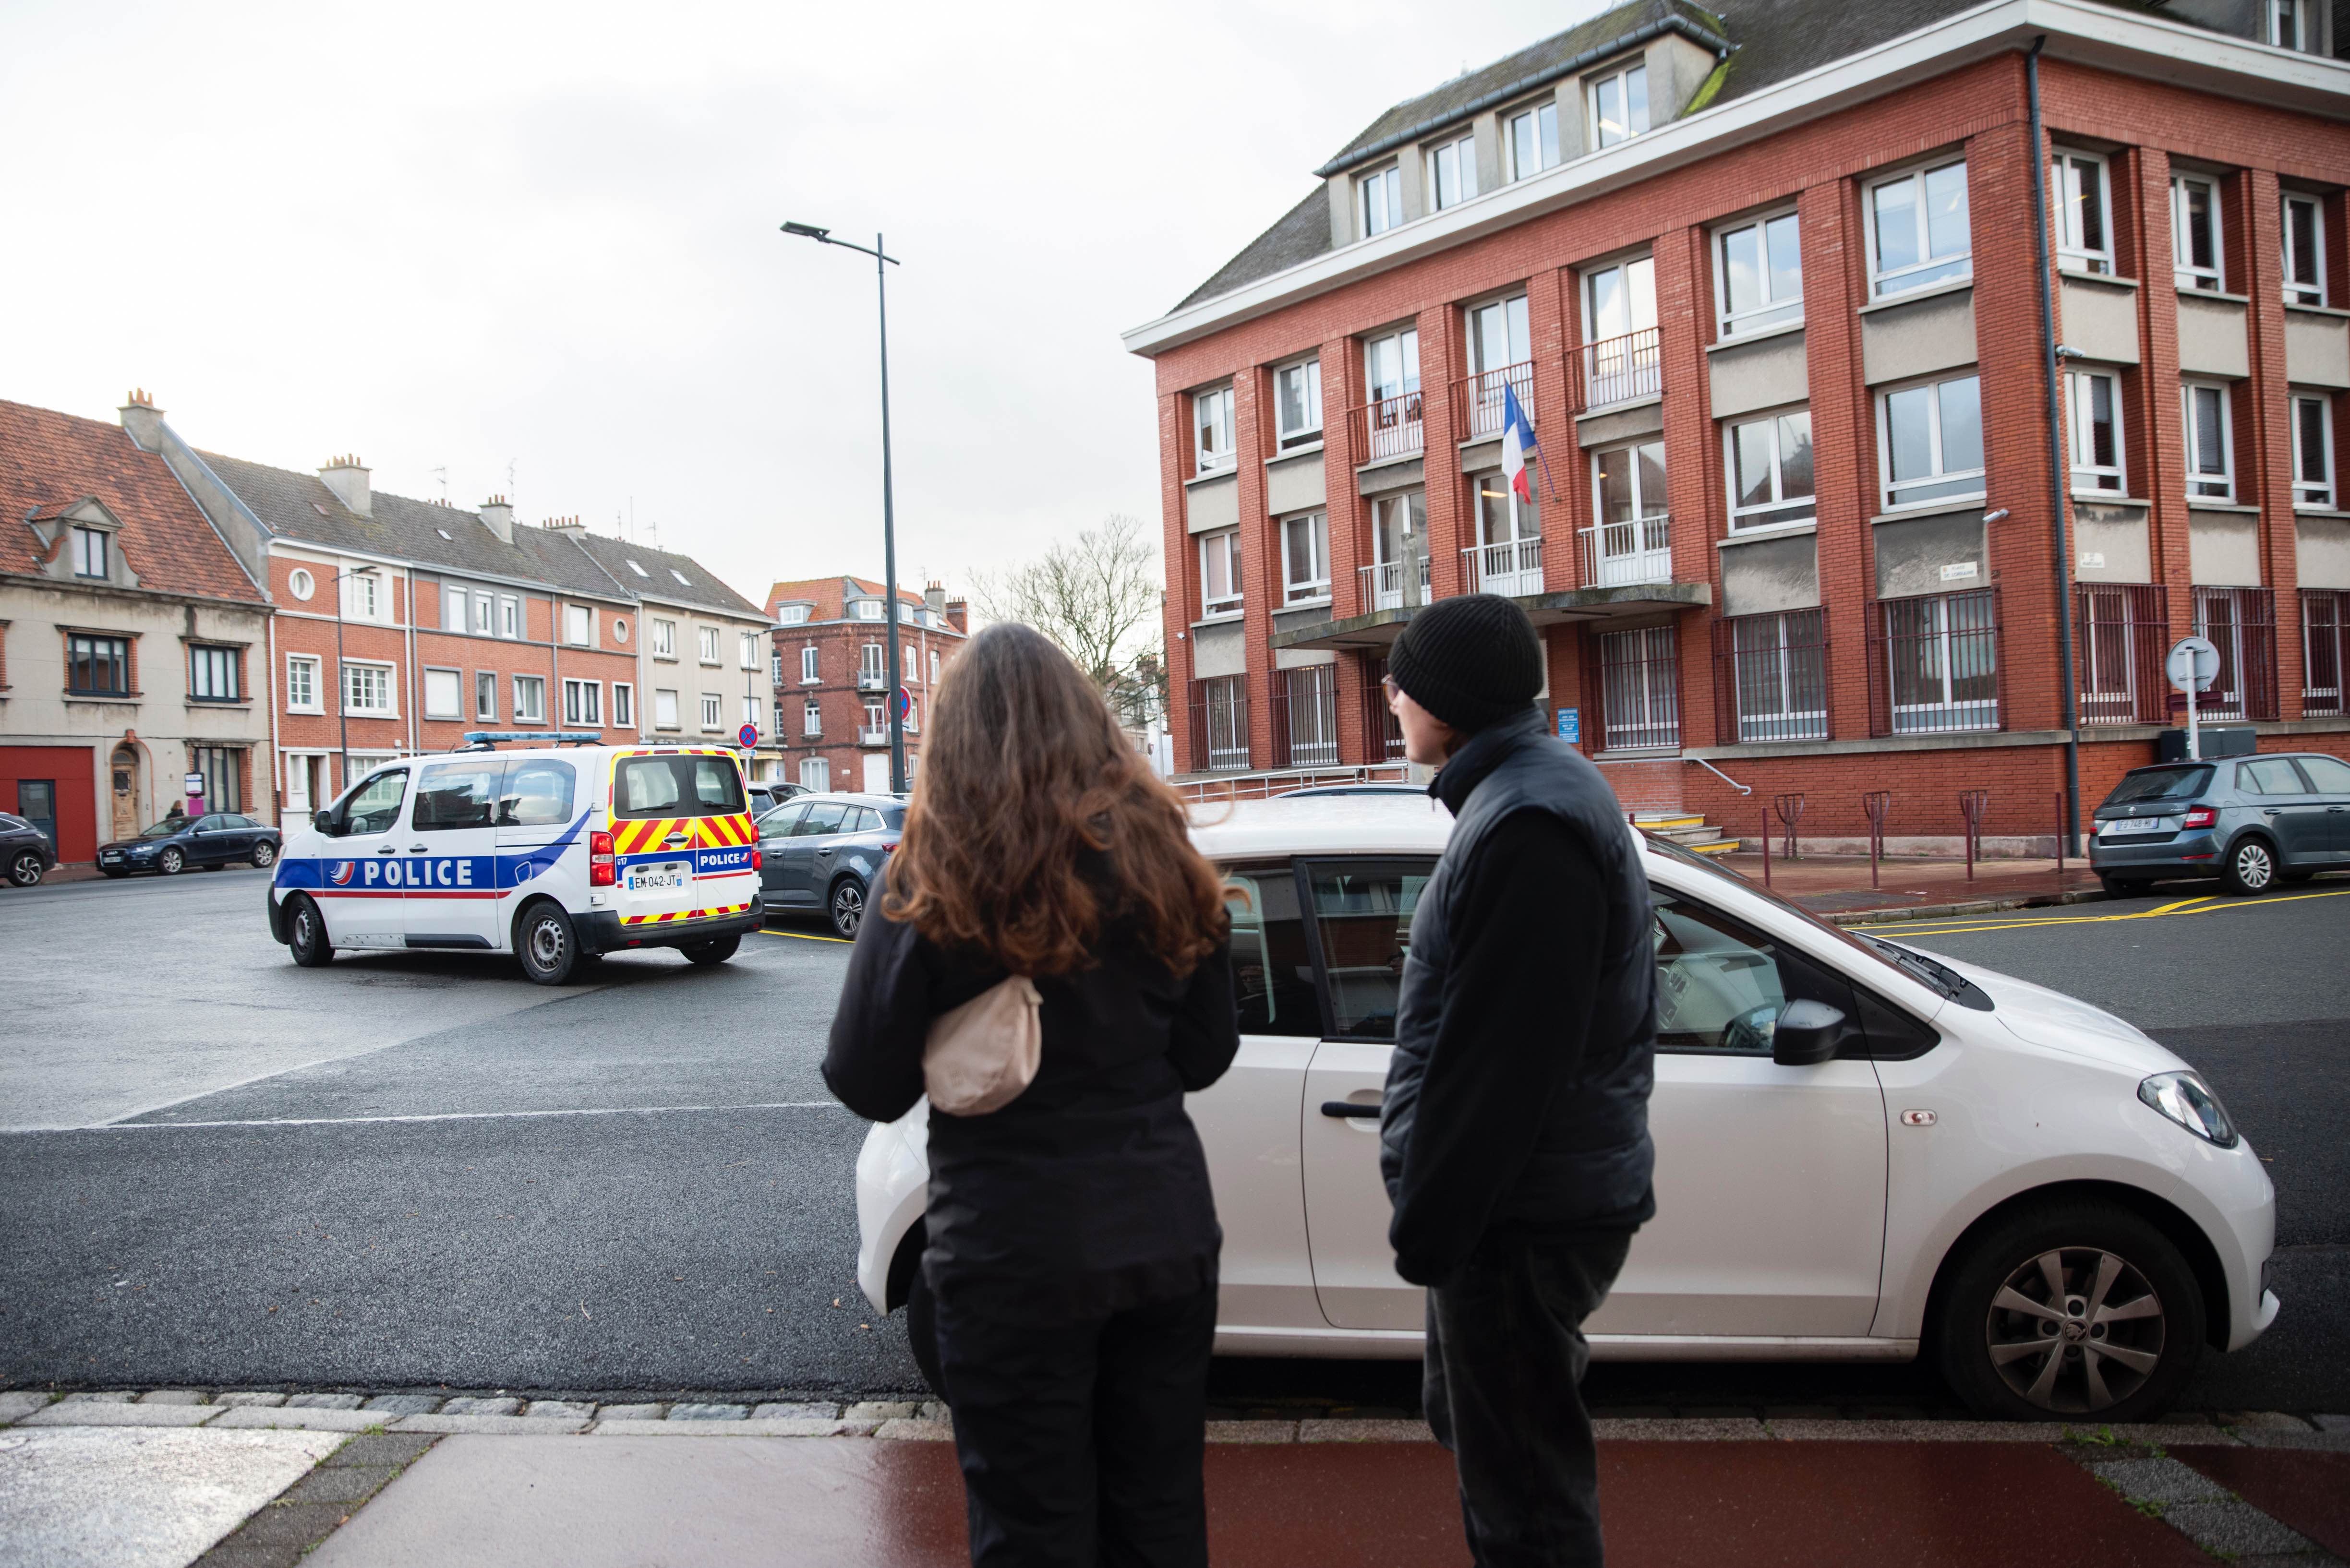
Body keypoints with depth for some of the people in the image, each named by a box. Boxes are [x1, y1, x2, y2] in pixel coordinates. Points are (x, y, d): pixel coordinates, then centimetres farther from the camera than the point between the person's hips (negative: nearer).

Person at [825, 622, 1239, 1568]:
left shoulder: (933, 881, -13)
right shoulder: (1160, 859, -3)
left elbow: (867, 1085, -8)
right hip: (1165, 1233, 4)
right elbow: (1207, 1053, 5)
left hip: (1015, 1251, -4)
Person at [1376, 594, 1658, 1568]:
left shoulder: (1529, 823, -23)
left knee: (1521, 1489, 4)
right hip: (1524, 1201, 11)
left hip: (1525, 1219, -11)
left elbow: (1501, 1058, -26)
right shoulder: (1537, 792, 12)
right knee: (1468, 1419, 26)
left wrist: (1430, 1222, -18)